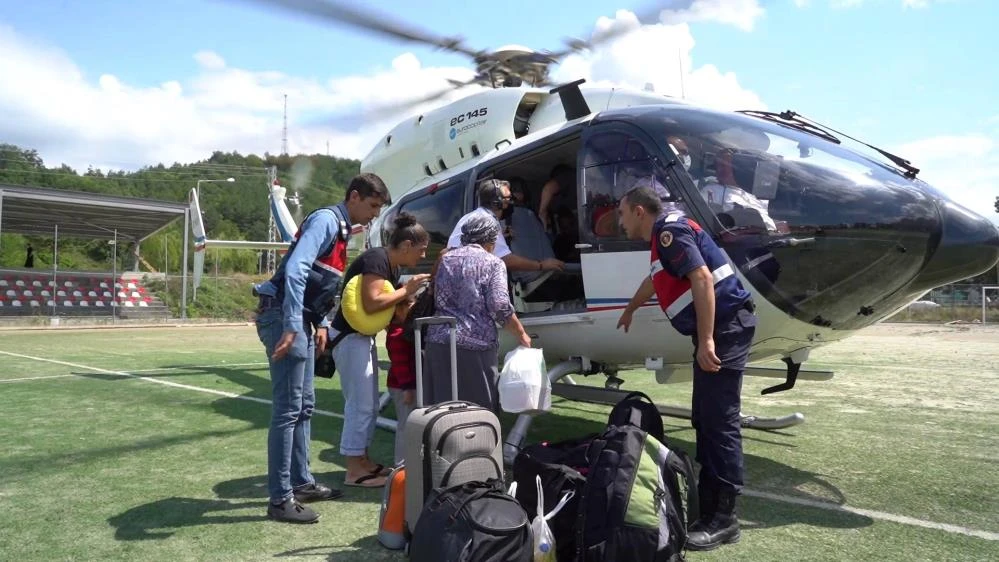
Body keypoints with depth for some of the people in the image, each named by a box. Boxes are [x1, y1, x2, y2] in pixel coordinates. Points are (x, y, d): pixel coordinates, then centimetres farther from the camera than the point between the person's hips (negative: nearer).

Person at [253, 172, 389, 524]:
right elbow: (295, 270, -25)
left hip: (302, 320, 10)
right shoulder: (326, 220, -12)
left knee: (304, 406, 15)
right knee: (288, 409, -7)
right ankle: (280, 499, 0)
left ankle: (301, 482, 26)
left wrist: (320, 324, 13)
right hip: (284, 317, -10)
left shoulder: (341, 229, 18)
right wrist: (291, 326, -31)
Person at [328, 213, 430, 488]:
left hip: (364, 337, 10)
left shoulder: (392, 266, 11)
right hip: (349, 337, -10)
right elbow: (372, 303, -28)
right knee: (360, 404, -6)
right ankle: (354, 471, 2)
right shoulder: (376, 259, -18)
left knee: (370, 404, 15)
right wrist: (406, 290, -19)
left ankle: (363, 460, 26)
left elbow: (390, 309, 12)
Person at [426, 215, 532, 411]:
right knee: (481, 408, 4)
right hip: (476, 344, -5)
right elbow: (500, 307, -9)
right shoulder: (493, 263, 1)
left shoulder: (446, 259, 15)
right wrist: (522, 335, 3)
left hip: (438, 340, 5)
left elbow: (438, 301, 14)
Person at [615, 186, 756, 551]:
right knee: (705, 419, 12)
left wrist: (705, 340, -26)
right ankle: (708, 503, 20)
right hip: (717, 329, 10)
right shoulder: (663, 235, 20)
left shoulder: (669, 230, -11)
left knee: (720, 421, -8)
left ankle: (723, 518, -2)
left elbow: (703, 279, -23)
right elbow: (655, 280, 40)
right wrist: (630, 310, 56)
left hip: (725, 326, -10)